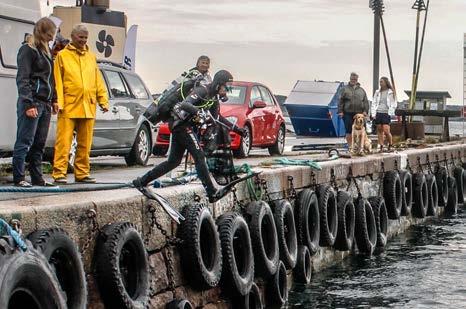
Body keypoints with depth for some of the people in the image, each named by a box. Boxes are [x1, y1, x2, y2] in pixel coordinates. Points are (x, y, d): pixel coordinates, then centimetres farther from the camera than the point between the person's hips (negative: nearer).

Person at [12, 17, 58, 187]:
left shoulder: (45, 50, 19)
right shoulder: (27, 50, -7)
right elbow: (22, 79, -12)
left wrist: (53, 100, 19)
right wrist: (28, 104, -18)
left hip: (45, 104, 8)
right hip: (32, 103, -8)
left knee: (40, 143, 10)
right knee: (25, 141, -6)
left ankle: (37, 177, 15)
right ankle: (18, 178, -4)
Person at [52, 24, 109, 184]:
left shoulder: (91, 57, 17)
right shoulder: (63, 55, 5)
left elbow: (98, 81, 18)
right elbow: (57, 81, -1)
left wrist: (103, 101, 10)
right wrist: (58, 102, -11)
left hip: (88, 108, 4)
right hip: (69, 107, -4)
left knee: (85, 144, 8)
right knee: (64, 142, -7)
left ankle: (82, 173, 15)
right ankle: (59, 173, -6)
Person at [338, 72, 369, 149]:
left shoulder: (361, 90, 15)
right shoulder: (345, 89, 7)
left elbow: (365, 101, 12)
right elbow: (341, 101, 3)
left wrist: (365, 111, 1)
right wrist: (340, 111, -4)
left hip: (359, 113, 2)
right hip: (348, 113, -2)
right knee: (349, 130, -2)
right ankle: (350, 145, 5)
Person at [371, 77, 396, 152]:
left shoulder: (391, 92, 2)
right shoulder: (378, 92, 14)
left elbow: (393, 105, 1)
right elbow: (374, 103, 14)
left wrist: (389, 114, -9)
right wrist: (373, 114, 4)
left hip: (386, 113, -4)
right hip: (378, 113, 4)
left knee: (386, 131, -12)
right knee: (379, 130, 4)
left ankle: (390, 145, 7)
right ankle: (381, 147, 8)